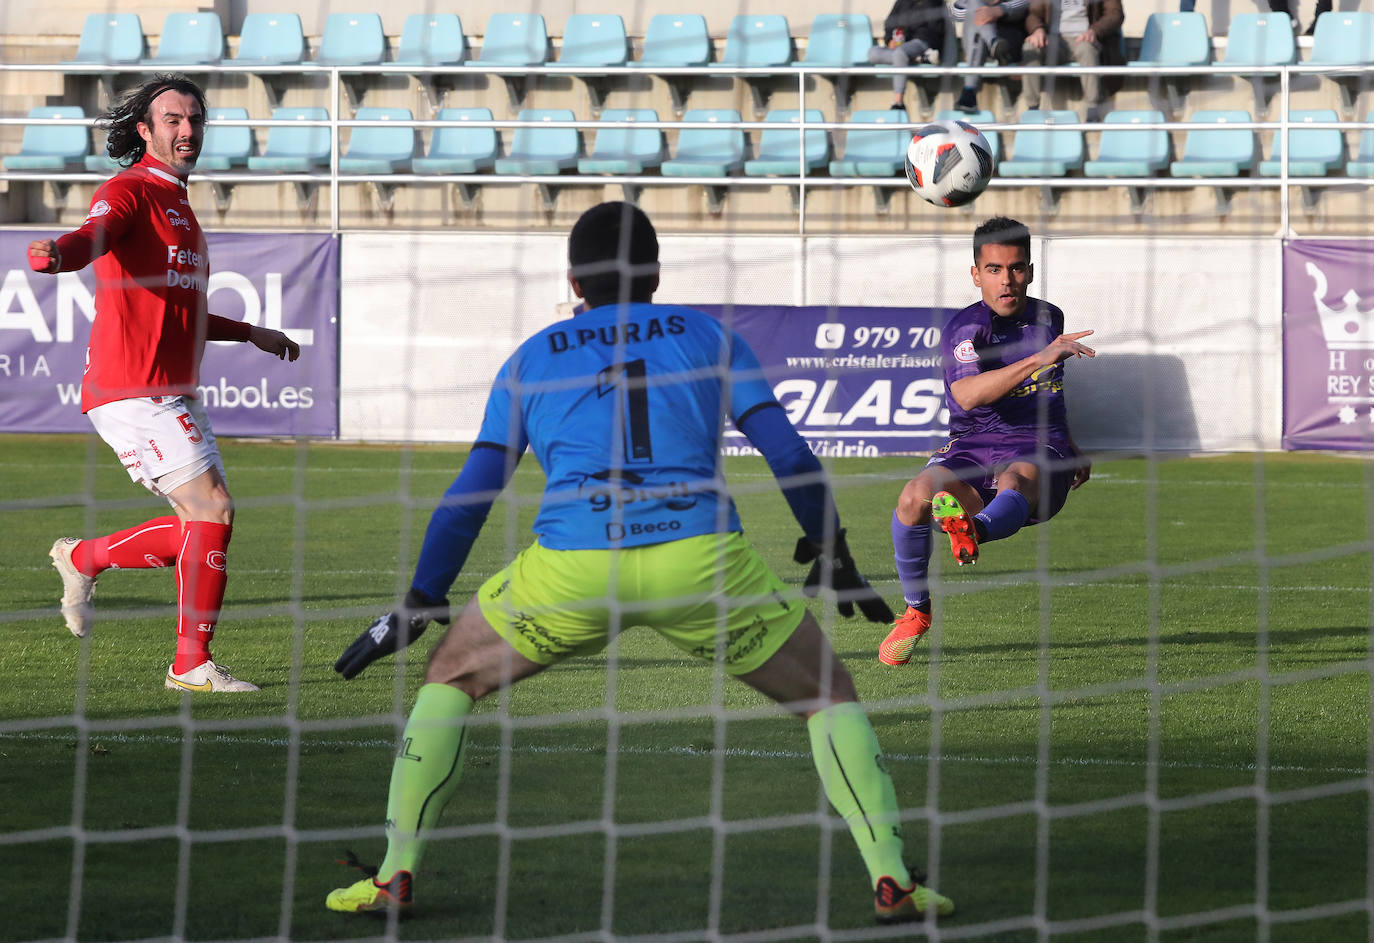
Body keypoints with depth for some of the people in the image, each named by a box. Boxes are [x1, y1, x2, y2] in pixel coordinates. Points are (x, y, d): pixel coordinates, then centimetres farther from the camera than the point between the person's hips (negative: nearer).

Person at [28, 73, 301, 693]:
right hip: (132, 391, -10)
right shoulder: (129, 192, -7)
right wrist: (59, 252, -53)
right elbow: (95, 235, -31)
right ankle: (192, 665, -8)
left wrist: (251, 334, 40)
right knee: (213, 510, -15)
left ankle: (82, 558, 24)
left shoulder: (179, 206, 23)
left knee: (202, 529, 8)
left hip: (176, 396, 10)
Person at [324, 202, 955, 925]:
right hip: (699, 559, 0)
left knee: (451, 676, 24)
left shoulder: (531, 359, 21)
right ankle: (891, 879, 6)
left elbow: (471, 494, 19)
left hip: (571, 566, 0)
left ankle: (396, 875, 16)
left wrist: (419, 605, 26)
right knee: (828, 694, 19)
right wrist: (830, 552, 25)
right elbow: (786, 452, 11)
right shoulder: (710, 337, 19)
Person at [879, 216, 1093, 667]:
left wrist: (1072, 450, 39)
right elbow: (967, 394, -28)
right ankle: (916, 612, -9)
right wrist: (1038, 359, -35)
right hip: (973, 452, -1)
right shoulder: (965, 329, -5)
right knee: (916, 495, -30)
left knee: (1014, 482, -36)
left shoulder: (1048, 318, 14)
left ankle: (974, 530, -73)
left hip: (1038, 458, 1)